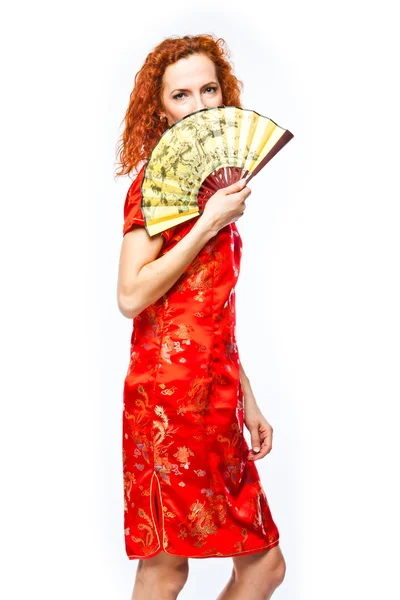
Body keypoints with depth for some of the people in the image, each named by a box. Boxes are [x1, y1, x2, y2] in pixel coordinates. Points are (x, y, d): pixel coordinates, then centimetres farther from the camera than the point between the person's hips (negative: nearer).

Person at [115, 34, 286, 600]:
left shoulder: (214, 185, 18)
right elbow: (130, 297, -16)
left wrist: (246, 398, 19)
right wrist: (209, 225, -15)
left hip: (215, 396, 8)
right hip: (170, 392, -8)